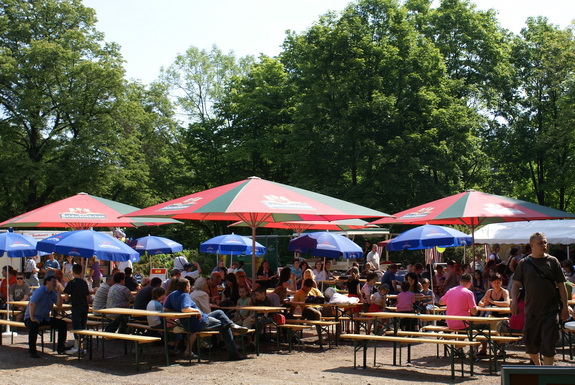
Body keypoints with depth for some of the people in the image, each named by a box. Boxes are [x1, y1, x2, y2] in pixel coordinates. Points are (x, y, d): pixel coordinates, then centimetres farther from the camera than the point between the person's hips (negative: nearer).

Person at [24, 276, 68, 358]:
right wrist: (32, 318, -29)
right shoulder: (40, 291, -16)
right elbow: (32, 304, -27)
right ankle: (32, 351, -25)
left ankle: (60, 348, -2)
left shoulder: (53, 293, 8)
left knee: (62, 324, -6)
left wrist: (58, 293, -11)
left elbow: (59, 305, 1)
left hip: (45, 318, 7)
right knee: (33, 326, -39)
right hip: (34, 318, -7)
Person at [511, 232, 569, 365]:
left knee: (548, 344, -7)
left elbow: (561, 285, 4)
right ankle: (537, 367, 33)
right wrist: (514, 301, -9)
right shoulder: (524, 263, 4)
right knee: (530, 343, 10)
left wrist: (565, 306, 1)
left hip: (551, 310, -2)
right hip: (531, 310, 2)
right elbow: (516, 284, 6)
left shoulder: (553, 261, 2)